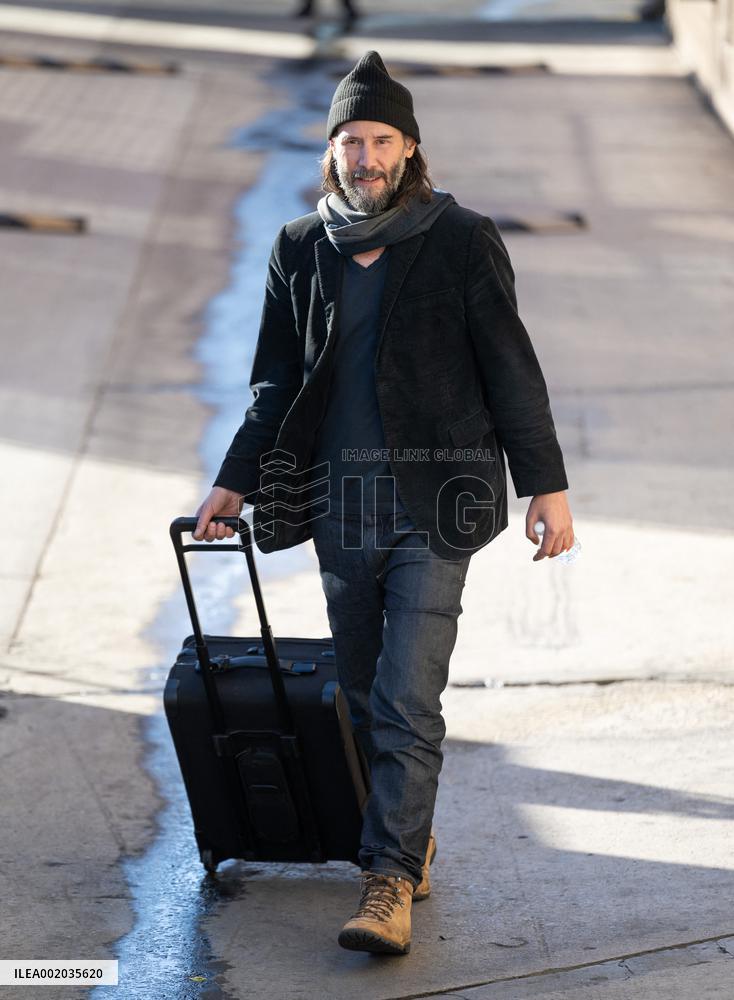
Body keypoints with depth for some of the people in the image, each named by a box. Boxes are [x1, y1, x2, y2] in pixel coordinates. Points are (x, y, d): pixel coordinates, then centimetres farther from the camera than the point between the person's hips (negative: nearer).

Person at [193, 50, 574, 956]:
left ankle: (390, 883, -10)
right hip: (340, 502, 4)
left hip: (432, 504, -4)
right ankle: (410, 841, 29)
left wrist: (546, 484, -5)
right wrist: (236, 481, 11)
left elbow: (510, 370, -1)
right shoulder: (301, 251, 9)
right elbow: (277, 381, 17)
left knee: (407, 700, -11)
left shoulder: (461, 242, -2)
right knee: (364, 696, 12)